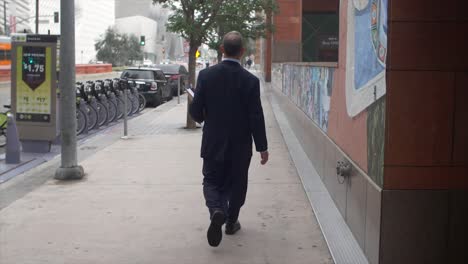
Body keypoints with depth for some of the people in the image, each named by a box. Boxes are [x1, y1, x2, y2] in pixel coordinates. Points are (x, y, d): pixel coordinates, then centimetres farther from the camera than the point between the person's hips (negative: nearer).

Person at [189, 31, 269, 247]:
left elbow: (195, 111, -6)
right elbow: (256, 117, -10)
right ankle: (231, 222, 28)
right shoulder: (250, 80, -12)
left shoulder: (206, 75, -9)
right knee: (236, 184, 17)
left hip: (213, 143, 0)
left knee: (211, 181, 12)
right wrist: (262, 147, -1)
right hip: (240, 145, 0)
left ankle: (216, 211, -14)